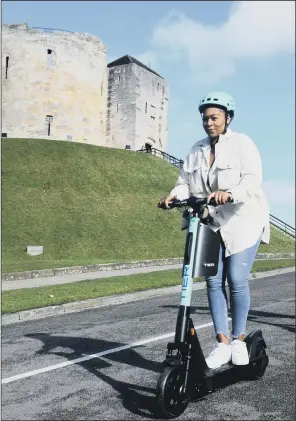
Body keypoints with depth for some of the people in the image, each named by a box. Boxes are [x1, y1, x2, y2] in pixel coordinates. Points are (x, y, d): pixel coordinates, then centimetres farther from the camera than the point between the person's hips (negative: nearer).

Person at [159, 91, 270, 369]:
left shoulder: (242, 143, -6)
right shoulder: (196, 150, 10)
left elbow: (252, 179, -19)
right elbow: (186, 182, 4)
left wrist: (229, 193, -38)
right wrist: (175, 194, -18)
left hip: (243, 222, -4)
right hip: (211, 224, 5)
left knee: (237, 281, -6)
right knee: (214, 282, 1)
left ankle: (239, 340, 12)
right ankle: (223, 343, 9)